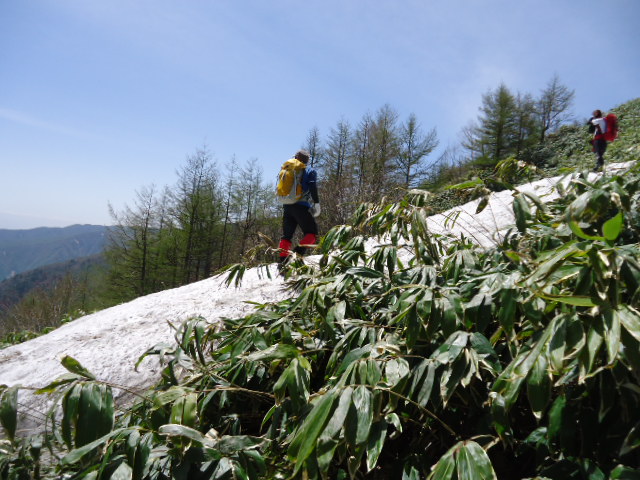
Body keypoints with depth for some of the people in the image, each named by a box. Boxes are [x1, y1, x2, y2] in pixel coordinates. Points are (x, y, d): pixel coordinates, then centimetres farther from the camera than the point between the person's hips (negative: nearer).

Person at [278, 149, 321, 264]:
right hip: (301, 207, -5)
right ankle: (299, 251, -23)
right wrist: (316, 203, -9)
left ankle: (282, 259, 1)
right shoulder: (310, 171, 6)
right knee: (311, 233, 0)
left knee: (286, 235, 12)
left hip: (287, 207, 5)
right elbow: (313, 188, -9)